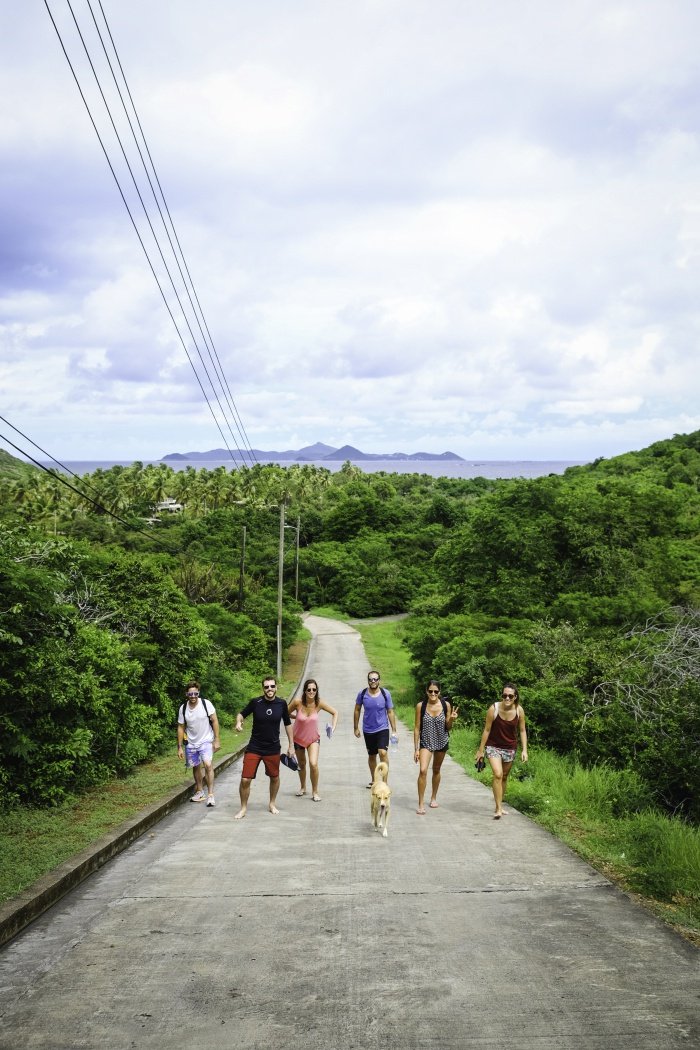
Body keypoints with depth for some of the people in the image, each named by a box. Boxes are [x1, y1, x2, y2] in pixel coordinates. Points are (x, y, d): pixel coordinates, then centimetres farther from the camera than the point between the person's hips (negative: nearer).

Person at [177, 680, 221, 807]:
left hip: (206, 741, -3)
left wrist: (216, 740, -11)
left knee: (208, 764, -20)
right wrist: (180, 747, 1)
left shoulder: (206, 704, -15)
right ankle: (200, 792, 34)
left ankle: (210, 794, -14)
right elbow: (181, 728, 2)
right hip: (191, 743, 3)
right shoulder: (183, 708, -7)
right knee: (196, 767, 15)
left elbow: (214, 721, -9)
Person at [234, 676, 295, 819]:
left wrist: (291, 745, 7)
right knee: (245, 779, -6)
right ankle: (243, 808, 14)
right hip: (254, 748, -2)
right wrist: (238, 722, -21)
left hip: (273, 749, 2)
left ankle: (272, 804, 39)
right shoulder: (255, 702, -11)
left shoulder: (281, 704, -6)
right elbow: (241, 714, 2)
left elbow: (288, 724, 6)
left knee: (274, 778, 15)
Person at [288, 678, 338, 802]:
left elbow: (335, 713, -6)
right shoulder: (298, 702, -23)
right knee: (301, 764, 19)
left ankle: (315, 792, 1)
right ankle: (303, 788, 45)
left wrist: (333, 727, -16)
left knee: (313, 764, -19)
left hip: (313, 738, -1)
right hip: (298, 738, 1)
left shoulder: (319, 703, -20)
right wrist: (298, 717, -13)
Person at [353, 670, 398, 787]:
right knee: (371, 756, 14)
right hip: (368, 730, 2)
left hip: (382, 729, -2)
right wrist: (356, 728, 10)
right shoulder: (362, 694, -5)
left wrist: (394, 731, -1)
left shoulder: (385, 693, -7)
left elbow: (390, 712, -1)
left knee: (383, 752, -19)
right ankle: (373, 780, 31)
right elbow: (357, 710, 8)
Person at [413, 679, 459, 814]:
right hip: (426, 742, -2)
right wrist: (416, 749, -6)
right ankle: (421, 804, -10)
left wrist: (452, 720, -22)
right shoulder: (420, 706, -12)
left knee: (436, 770, 18)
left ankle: (433, 797, 38)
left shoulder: (446, 705, -9)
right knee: (423, 770, -17)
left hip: (441, 742, 2)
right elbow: (417, 728, -6)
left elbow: (448, 727, 0)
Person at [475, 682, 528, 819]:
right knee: (497, 774, -18)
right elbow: (487, 730, -11)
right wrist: (480, 750, -6)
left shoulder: (519, 710, -12)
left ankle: (500, 805, 28)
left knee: (504, 777, 13)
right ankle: (498, 809, -13)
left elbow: (522, 731, 0)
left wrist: (524, 750, -7)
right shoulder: (494, 709, -20)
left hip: (510, 748, 3)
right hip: (494, 746, -3)